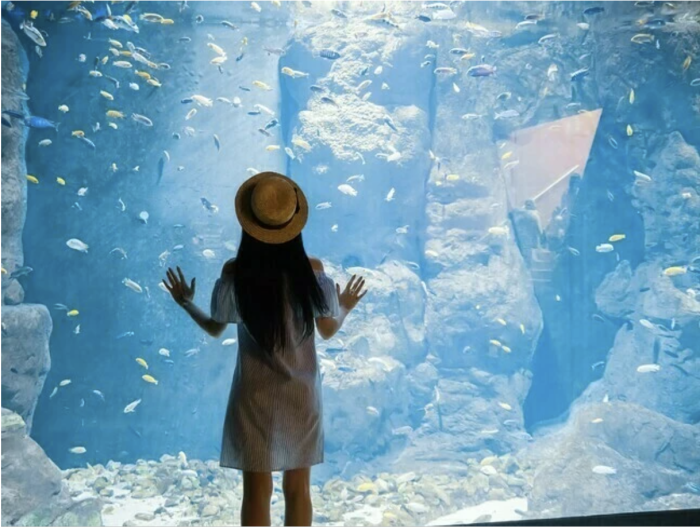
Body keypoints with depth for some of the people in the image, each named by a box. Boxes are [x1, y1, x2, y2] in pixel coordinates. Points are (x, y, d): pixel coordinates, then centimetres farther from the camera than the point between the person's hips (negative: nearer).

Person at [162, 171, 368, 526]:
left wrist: (185, 303, 20)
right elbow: (328, 331, 0)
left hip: (255, 394, -1)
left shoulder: (234, 273, -13)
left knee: (257, 492, 11)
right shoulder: (312, 270, -10)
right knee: (298, 488, 16)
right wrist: (346, 307, 21)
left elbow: (215, 329, 2)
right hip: (301, 393, 2)